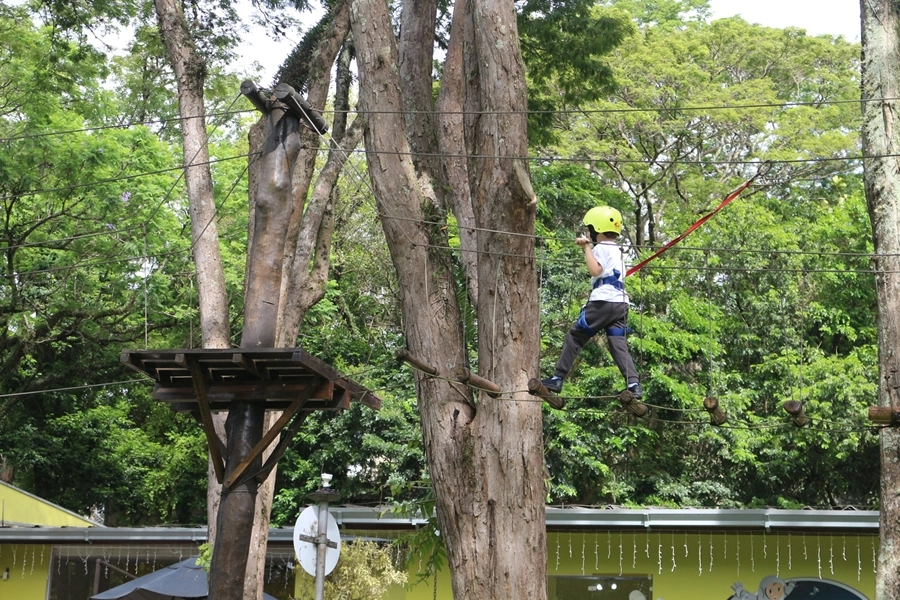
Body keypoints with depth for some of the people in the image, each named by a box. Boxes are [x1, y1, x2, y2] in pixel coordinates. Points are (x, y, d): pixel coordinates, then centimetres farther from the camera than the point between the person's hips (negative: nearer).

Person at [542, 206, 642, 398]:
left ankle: (558, 379, 0)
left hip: (603, 301, -8)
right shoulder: (617, 251, 25)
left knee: (575, 336, 1)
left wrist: (587, 247, -12)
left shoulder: (600, 248, -2)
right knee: (618, 344, 2)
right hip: (621, 303, 8)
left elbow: (595, 270, -18)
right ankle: (633, 384, -14)